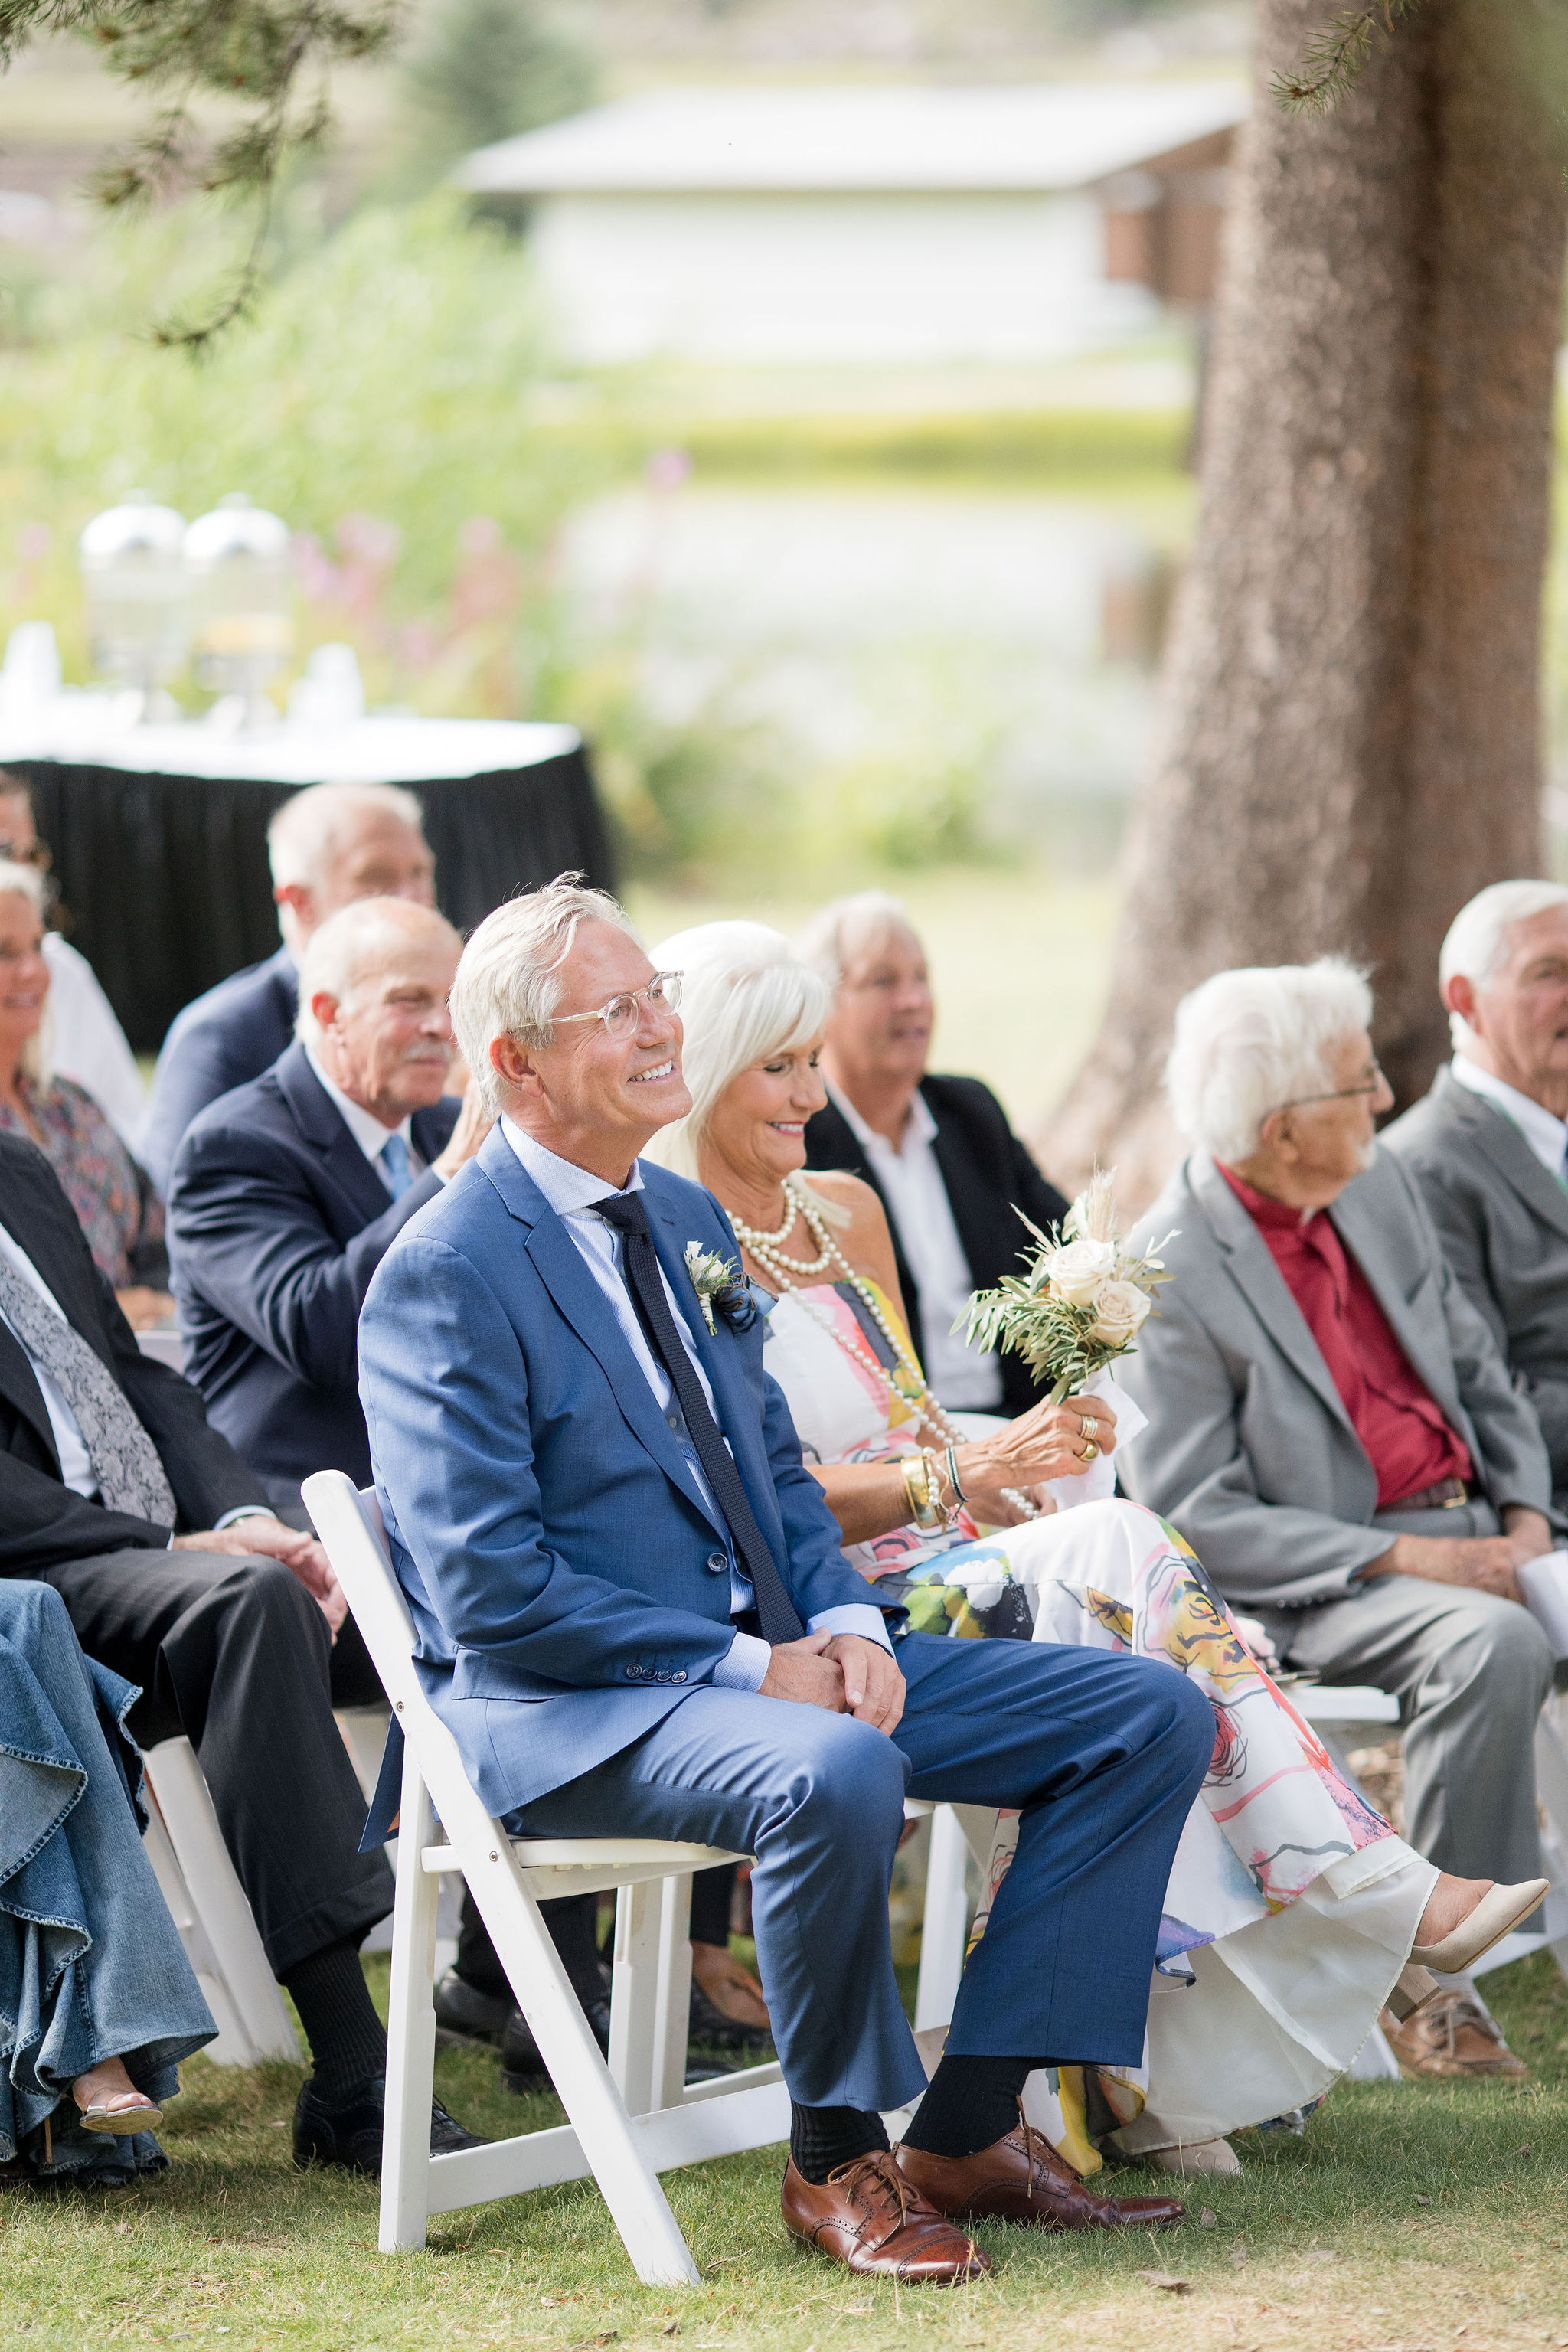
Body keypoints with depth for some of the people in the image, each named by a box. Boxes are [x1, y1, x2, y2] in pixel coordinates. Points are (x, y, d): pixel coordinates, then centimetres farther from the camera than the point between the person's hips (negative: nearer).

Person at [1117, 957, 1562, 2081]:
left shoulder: (1382, 1187, 10)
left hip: (1471, 1529, 7)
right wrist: (1402, 1557, -21)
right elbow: (1191, 1513, -15)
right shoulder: (1172, 1272, -12)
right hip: (1321, 1582, -7)